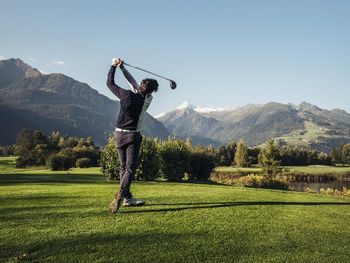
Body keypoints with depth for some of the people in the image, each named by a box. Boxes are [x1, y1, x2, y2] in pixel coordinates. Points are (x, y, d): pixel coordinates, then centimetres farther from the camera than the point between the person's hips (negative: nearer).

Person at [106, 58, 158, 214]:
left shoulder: (126, 94, -6)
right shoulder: (148, 100, -6)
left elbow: (109, 83, 9)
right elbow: (133, 82, 7)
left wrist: (114, 66, 16)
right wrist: (122, 68, 10)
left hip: (118, 134, 4)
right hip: (132, 135, -4)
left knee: (124, 167, 12)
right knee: (131, 167, -6)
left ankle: (127, 198, 17)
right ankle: (122, 192, -30)